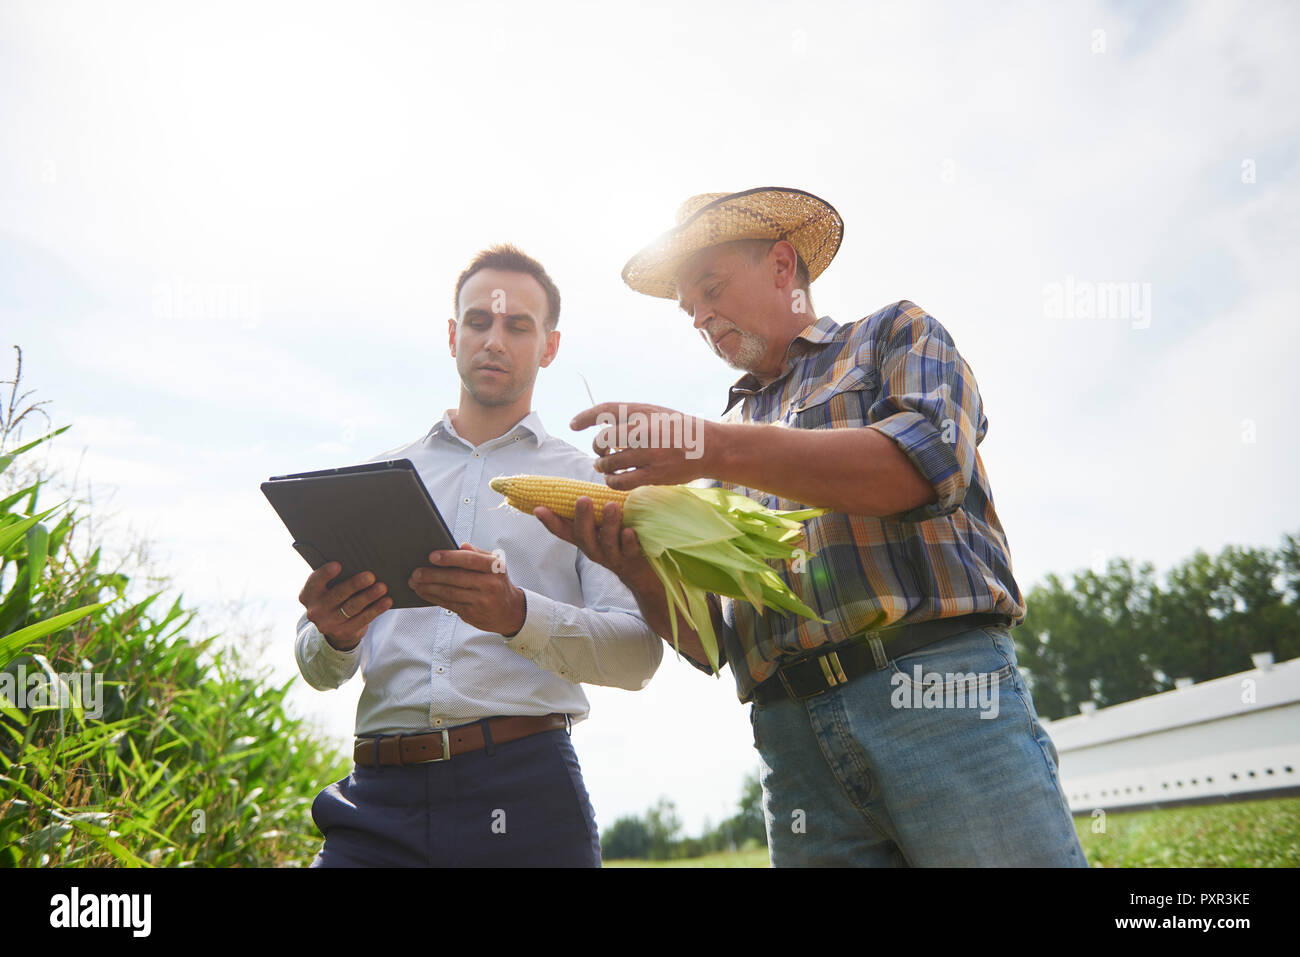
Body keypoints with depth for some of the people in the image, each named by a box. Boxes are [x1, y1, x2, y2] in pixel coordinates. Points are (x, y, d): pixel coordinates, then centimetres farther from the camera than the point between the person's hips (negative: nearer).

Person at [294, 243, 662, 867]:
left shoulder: (587, 480, 9)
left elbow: (638, 652, -3)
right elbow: (320, 669, 14)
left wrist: (517, 615, -21)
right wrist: (335, 637, -10)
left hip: (523, 786, -2)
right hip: (380, 794, 2)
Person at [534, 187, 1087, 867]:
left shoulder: (894, 335, 15)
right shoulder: (728, 429, 24)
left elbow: (927, 461, -9)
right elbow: (706, 640, 18)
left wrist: (713, 449, -13)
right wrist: (640, 572, -5)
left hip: (941, 694, -3)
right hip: (795, 747, 4)